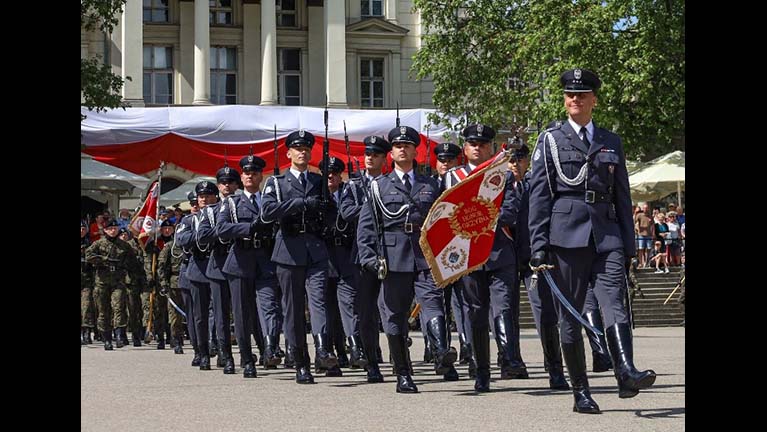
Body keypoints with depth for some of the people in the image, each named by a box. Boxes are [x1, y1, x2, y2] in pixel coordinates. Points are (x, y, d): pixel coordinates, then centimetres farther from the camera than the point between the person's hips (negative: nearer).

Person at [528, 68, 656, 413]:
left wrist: (629, 244, 12)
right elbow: (539, 195, 2)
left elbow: (622, 196, 19)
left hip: (606, 235, 2)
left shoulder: (611, 142, 17)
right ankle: (581, 392, 5)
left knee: (614, 302, -17)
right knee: (570, 314, 1)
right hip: (567, 235, -2)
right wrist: (539, 247, -5)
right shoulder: (550, 140, 8)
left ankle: (626, 373, -32)